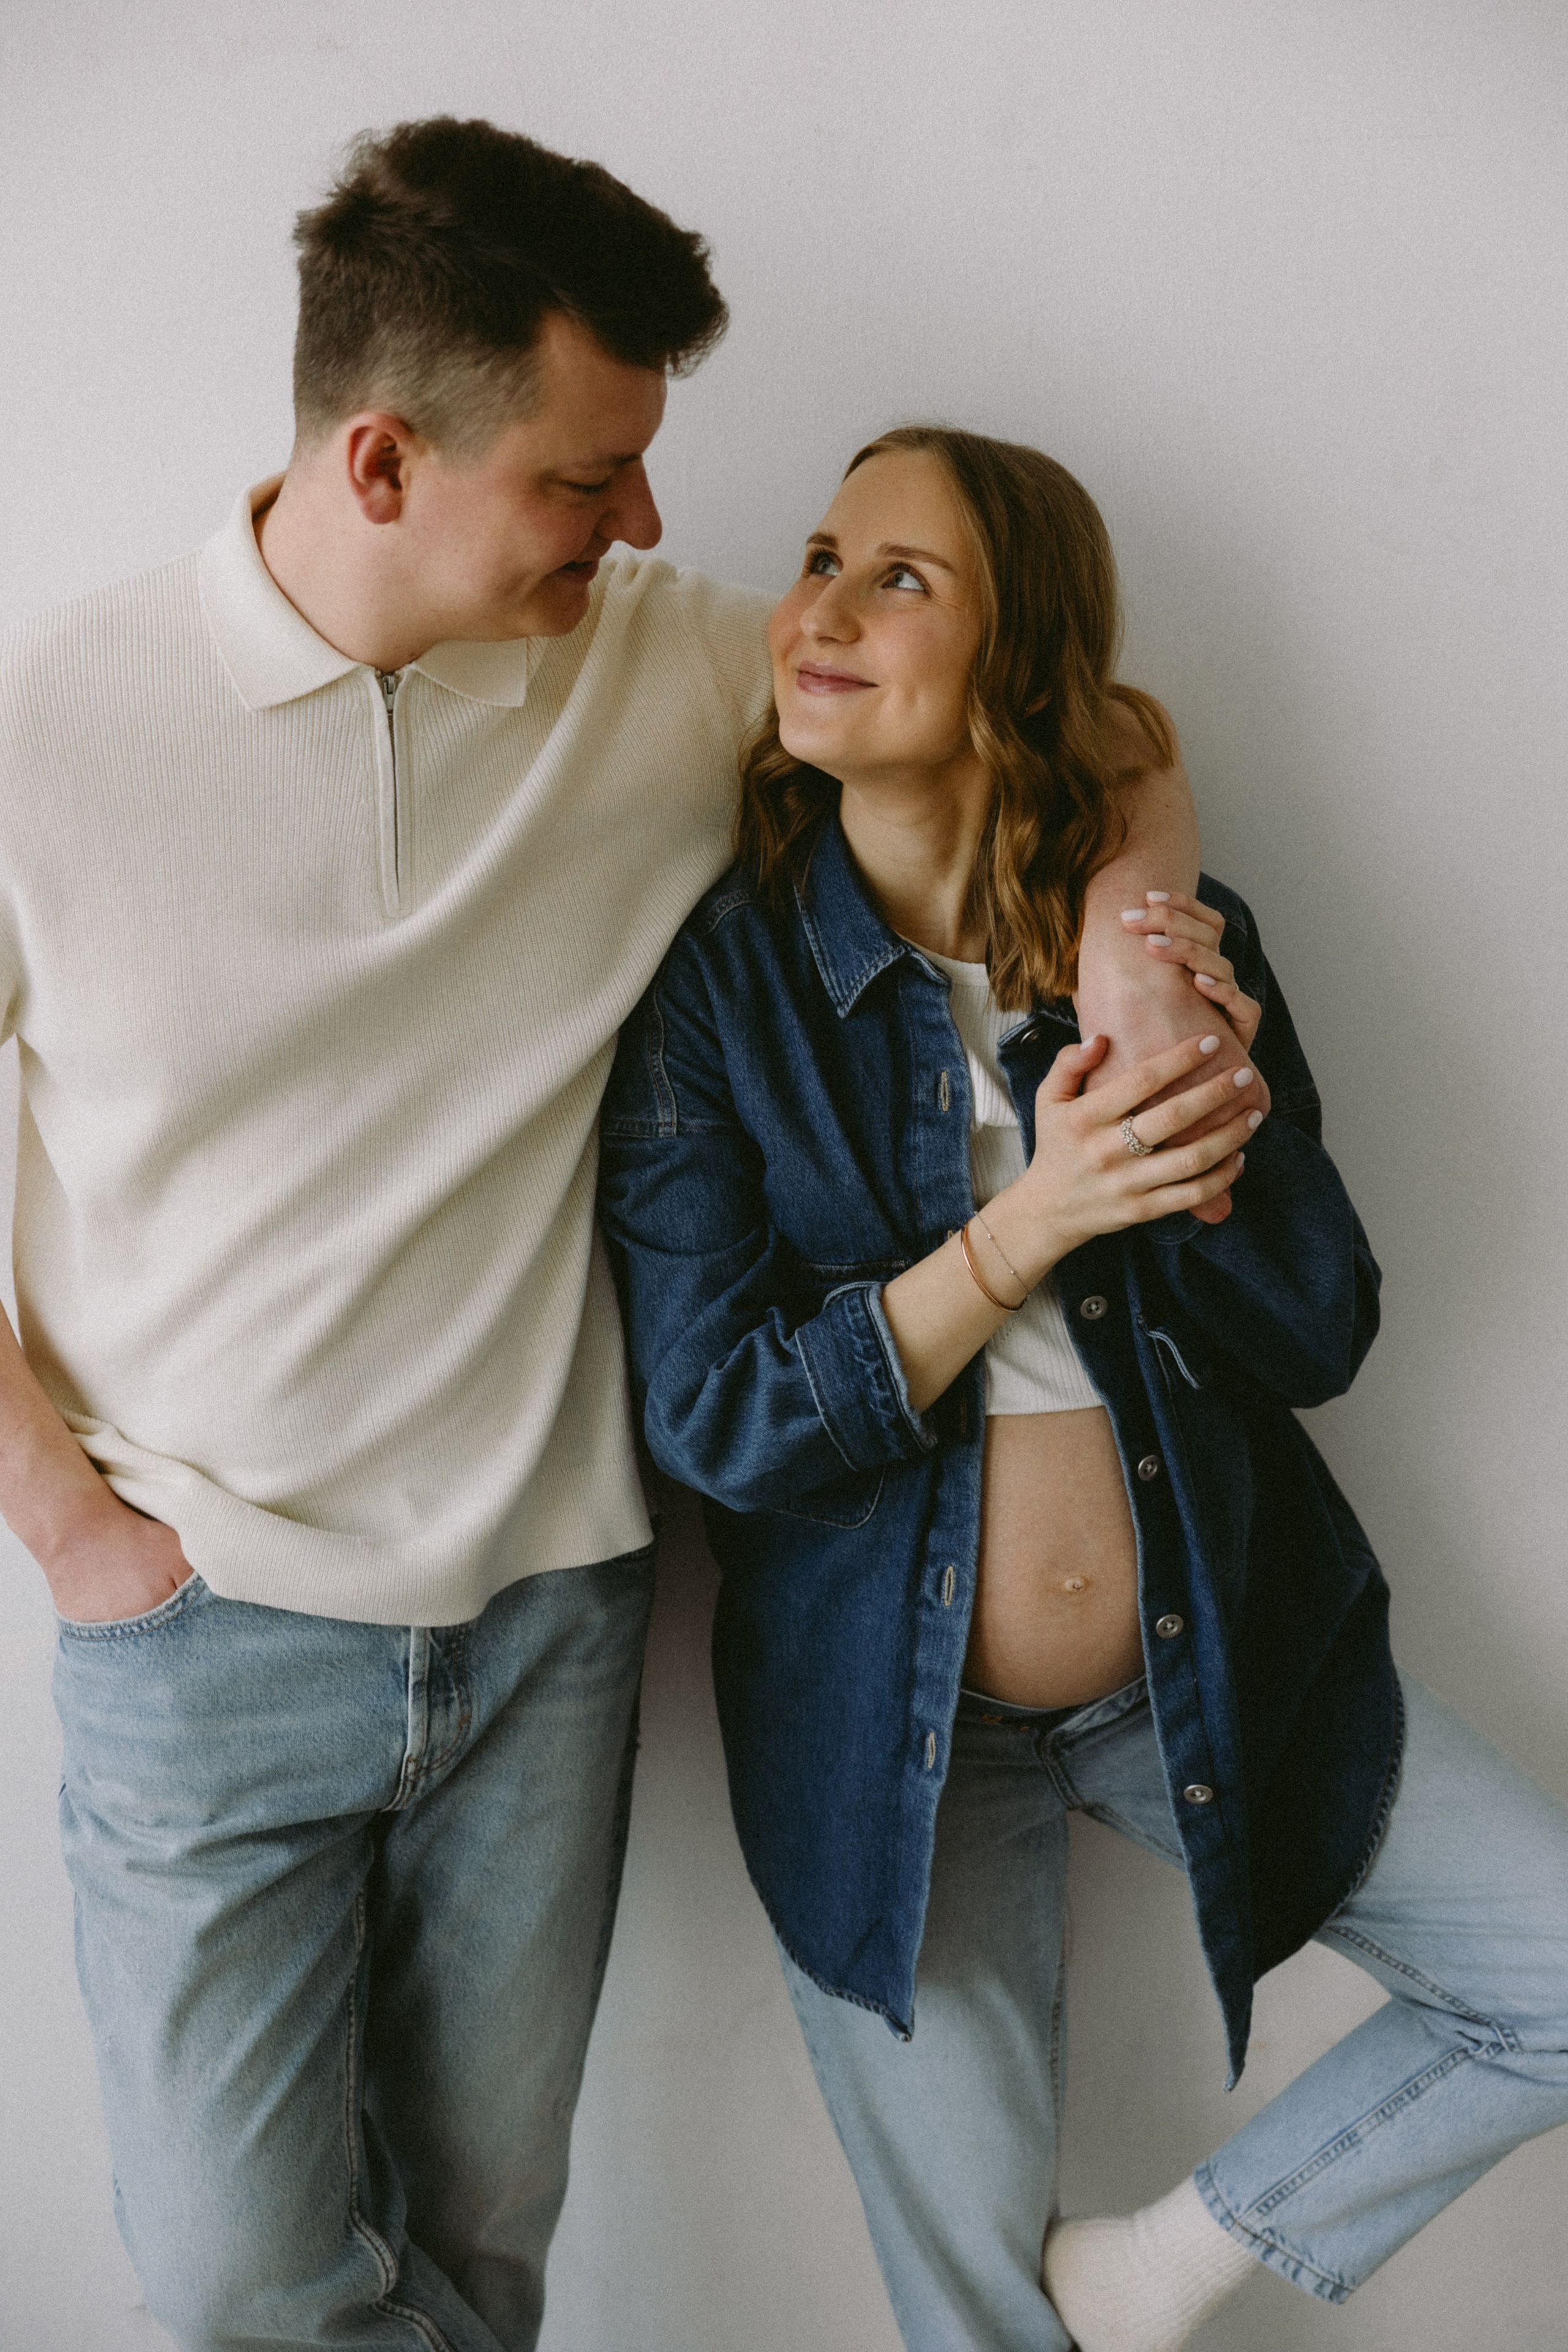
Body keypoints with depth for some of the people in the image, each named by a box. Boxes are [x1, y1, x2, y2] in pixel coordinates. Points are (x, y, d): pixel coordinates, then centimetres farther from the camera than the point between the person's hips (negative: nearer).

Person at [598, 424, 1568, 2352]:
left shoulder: (1180, 943, -7)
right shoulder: (716, 981, -14)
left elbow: (1317, 1337, -5)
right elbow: (717, 1421, -17)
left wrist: (1204, 1117, -22)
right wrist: (1026, 1226, -26)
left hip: (1218, 1660, 3)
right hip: (891, 1714, -2)